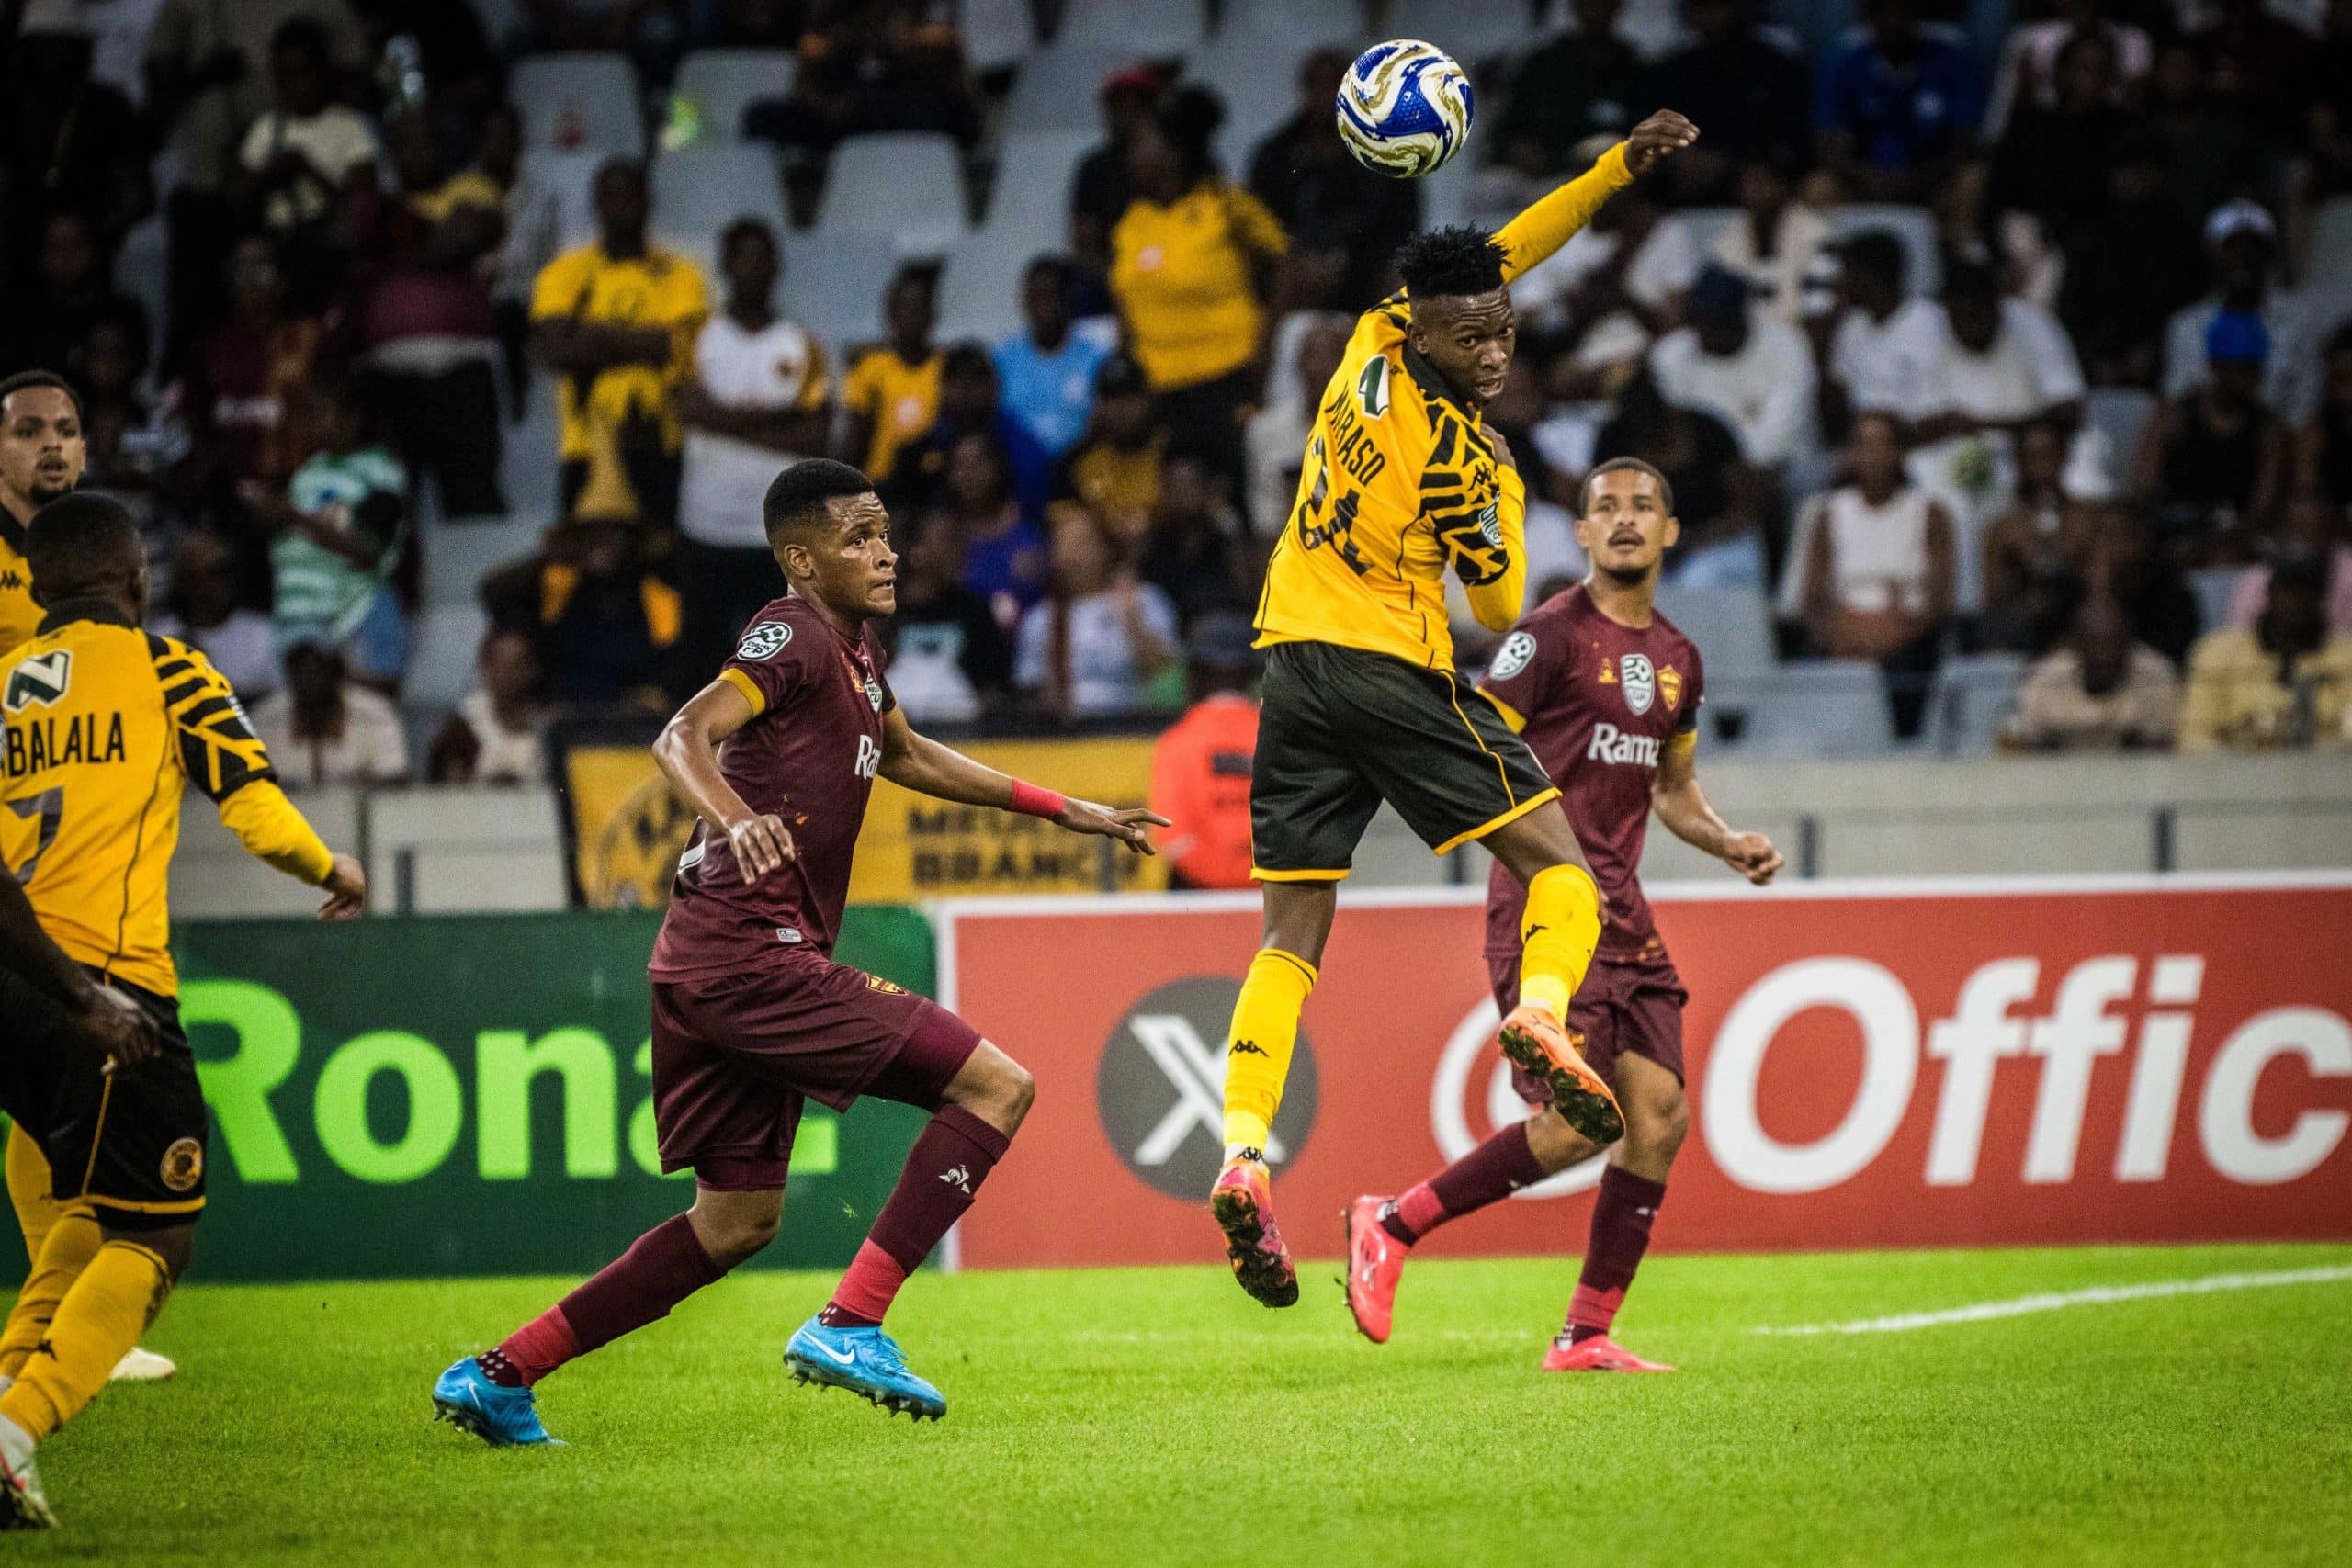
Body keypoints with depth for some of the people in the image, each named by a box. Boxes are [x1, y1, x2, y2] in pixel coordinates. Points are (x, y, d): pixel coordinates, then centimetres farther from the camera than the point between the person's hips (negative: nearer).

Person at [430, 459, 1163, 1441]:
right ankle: (849, 1325, -14)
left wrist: (1062, 810, 38)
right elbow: (683, 738, -25)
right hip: (751, 958, -10)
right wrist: (736, 820, -45)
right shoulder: (793, 635, -10)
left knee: (738, 1222, 17)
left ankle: (498, 1374, 16)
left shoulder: (854, 647, 19)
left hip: (708, 969, 10)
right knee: (997, 1086, -10)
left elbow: (906, 756, 38)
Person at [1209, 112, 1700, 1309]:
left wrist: (1618, 166, 13)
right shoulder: (1458, 457, -15)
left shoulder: (1375, 345, 2)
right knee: (1557, 862, 2)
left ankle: (1244, 1155, -13)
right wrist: (1506, 493, 15)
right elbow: (1501, 608, -2)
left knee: (1292, 936, 3)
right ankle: (1540, 1010, -30)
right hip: (1394, 672, -6)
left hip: (1295, 664, 7)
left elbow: (1496, 257, 15)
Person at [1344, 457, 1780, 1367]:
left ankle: (1585, 1336, 5)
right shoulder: (1552, 635, -7)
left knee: (1660, 1116, -2)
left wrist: (1728, 844, 13)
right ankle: (1390, 1226, 2)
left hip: (1623, 915, 7)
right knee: (1576, 1123, -16)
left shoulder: (1677, 660, 16)